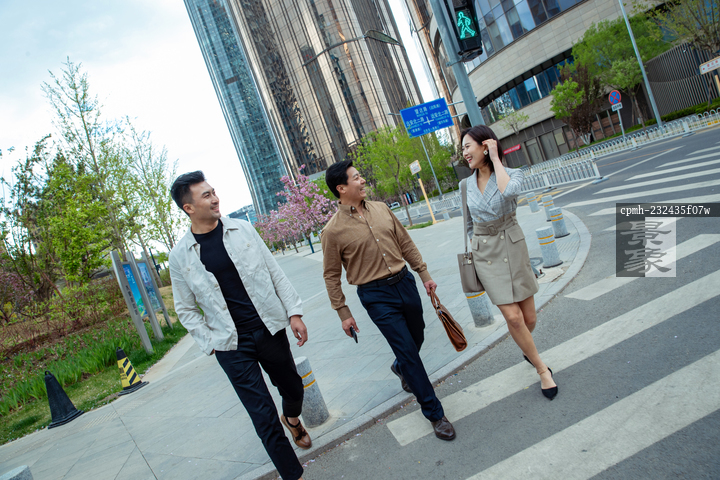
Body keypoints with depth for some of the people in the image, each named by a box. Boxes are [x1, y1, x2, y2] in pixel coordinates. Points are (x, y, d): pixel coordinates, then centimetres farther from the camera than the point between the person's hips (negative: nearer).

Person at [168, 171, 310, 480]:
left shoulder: (241, 229, 0)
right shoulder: (180, 256, -3)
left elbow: (275, 273, 4)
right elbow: (186, 310, 5)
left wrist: (294, 312, 0)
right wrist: (211, 343, -4)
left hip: (270, 328, 2)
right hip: (231, 345, -2)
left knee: (293, 388, 18)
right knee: (263, 415, -1)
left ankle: (292, 419, 54)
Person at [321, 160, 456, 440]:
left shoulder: (380, 208, 5)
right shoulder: (333, 230, -11)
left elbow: (406, 243, 12)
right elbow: (331, 276, -5)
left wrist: (424, 274, 11)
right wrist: (343, 313, -5)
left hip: (405, 282, 6)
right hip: (376, 296, -5)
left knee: (417, 339, 19)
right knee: (407, 349, -4)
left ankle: (401, 368, 54)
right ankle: (434, 413, 11)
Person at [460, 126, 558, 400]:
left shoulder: (513, 174, -7)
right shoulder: (466, 185, 3)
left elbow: (508, 192, -32)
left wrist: (495, 158, -20)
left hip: (513, 248, -1)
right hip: (485, 254, 1)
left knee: (529, 319, 7)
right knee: (513, 317, -8)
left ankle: (526, 348, 42)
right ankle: (542, 369, 11)